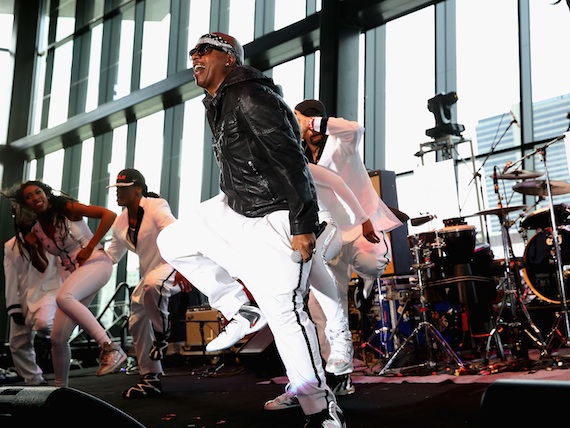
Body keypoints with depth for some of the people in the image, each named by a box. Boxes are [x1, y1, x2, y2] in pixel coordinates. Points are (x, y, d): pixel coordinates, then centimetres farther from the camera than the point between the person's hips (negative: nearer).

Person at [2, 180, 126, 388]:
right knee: (58, 337, 0)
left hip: (96, 262, -7)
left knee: (63, 297, -37)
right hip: (75, 273, 7)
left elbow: (109, 215, -15)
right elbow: (43, 268, 19)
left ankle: (110, 347, -38)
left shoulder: (67, 208, -6)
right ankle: (60, 387, 19)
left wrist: (90, 246, -16)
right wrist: (33, 248, 0)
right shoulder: (37, 230, 10)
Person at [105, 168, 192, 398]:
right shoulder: (120, 223, 6)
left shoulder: (155, 207, -17)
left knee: (151, 285, -40)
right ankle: (150, 379, 17)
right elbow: (111, 255, 16)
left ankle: (162, 332, -13)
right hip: (149, 272, 9)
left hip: (173, 266, -9)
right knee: (136, 322, 5)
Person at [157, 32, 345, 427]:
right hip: (234, 210, 10)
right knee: (172, 242, 15)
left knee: (283, 310, -12)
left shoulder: (250, 97, -17)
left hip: (274, 219, -10)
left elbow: (289, 159, -23)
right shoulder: (218, 106, 15)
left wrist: (302, 224, -26)